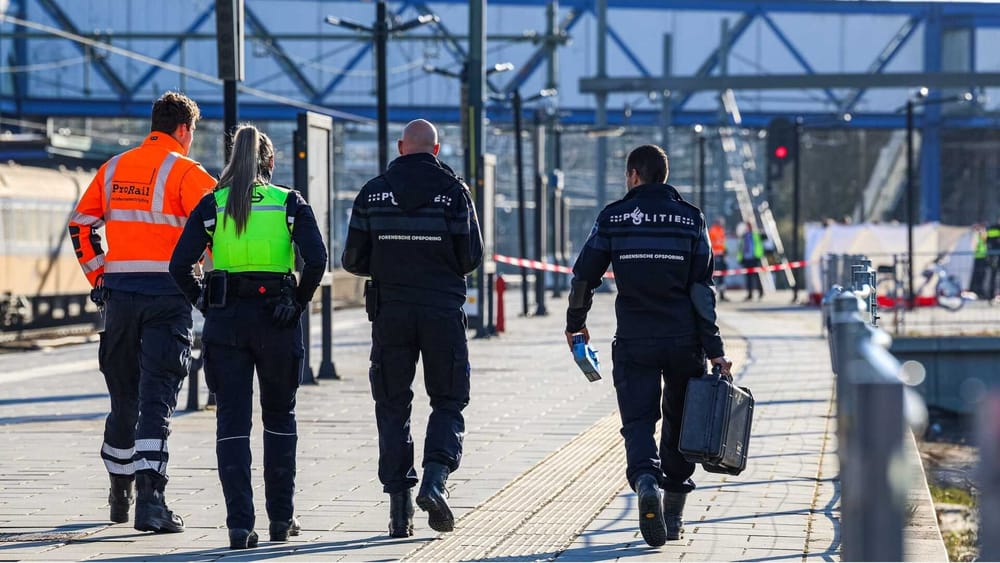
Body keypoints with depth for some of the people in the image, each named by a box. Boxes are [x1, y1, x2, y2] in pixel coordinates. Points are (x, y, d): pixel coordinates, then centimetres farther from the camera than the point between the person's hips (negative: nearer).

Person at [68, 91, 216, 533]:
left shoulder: (114, 168, 12)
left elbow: (81, 224, 15)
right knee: (156, 400, -7)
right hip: (167, 296, -5)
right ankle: (150, 501, -18)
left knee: (124, 397, 18)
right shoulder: (186, 172, -6)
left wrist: (99, 277, 18)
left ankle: (119, 495, 30)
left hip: (119, 294, 5)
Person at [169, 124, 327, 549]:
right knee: (279, 417, 16)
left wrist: (204, 303, 5)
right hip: (276, 320, 0)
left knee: (232, 421, 2)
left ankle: (240, 524, -7)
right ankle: (281, 518, 19)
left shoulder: (212, 205, 4)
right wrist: (298, 302, -1)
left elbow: (179, 266, -5)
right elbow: (316, 260, -12)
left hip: (225, 322, 0)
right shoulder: (290, 203, 2)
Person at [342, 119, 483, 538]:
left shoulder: (373, 193, 2)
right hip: (443, 311, -1)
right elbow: (472, 258, -1)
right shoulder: (454, 191, -2)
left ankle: (398, 504, 2)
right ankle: (434, 479, -14)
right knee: (448, 402, 10)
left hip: (390, 311, 1)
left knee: (393, 407, 8)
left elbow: (353, 260, 2)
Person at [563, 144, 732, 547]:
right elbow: (702, 288, -4)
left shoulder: (613, 218, 0)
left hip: (634, 343, -1)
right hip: (684, 342, 1)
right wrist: (714, 349, -4)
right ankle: (673, 513, 17)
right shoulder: (690, 218, 1)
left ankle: (646, 480, -30)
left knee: (638, 421, 0)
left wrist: (575, 323, 20)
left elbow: (584, 276, 2)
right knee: (680, 424, 15)